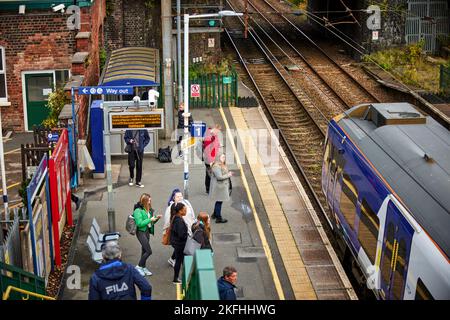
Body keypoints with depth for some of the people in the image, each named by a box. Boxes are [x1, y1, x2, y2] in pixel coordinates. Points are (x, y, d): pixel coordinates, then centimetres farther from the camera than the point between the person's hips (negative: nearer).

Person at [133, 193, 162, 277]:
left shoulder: (149, 210, 8)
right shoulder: (138, 210, -15)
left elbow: (151, 222, 17)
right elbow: (139, 223, -21)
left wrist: (156, 218, -1)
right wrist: (150, 220, -20)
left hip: (147, 231, 8)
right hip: (141, 232, -8)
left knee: (144, 250, 14)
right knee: (148, 251, -11)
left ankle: (143, 267, 24)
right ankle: (139, 267, 3)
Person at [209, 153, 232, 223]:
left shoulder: (223, 166, 12)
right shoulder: (216, 166, -21)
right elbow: (219, 177, -26)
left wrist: (229, 174, 6)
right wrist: (228, 175, -16)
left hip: (223, 186, 10)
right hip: (219, 186, -10)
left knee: (219, 201, 21)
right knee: (219, 201, -2)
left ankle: (214, 214, 36)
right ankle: (218, 218, 6)